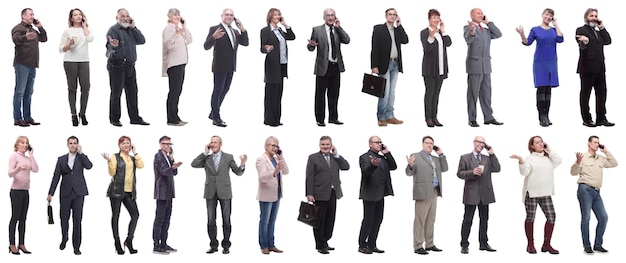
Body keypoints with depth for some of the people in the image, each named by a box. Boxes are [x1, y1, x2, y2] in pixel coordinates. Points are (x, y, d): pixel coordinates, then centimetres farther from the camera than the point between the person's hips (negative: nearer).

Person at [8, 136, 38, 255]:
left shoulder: (28, 158, 13)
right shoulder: (14, 156, -5)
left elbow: (35, 169, -2)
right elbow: (10, 173, -13)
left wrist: (31, 154, 1)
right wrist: (18, 168, -34)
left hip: (25, 191, 6)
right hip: (16, 190, -6)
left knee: (23, 218, 7)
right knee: (15, 217, -5)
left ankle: (21, 244, 11)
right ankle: (12, 245, -1)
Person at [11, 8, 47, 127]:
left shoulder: (33, 30, 22)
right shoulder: (18, 28, -4)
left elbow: (44, 38, 26)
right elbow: (16, 39, -23)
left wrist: (40, 27, 12)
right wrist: (25, 37, -44)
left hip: (32, 65, 8)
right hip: (22, 64, -8)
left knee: (28, 93, 10)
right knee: (20, 91, -8)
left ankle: (27, 117, 13)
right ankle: (17, 119, -8)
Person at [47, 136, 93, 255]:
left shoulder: (82, 158, 8)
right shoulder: (61, 159, 9)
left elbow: (89, 166, -14)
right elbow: (56, 177, 6)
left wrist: (80, 153, -10)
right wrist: (50, 193, 1)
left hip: (78, 193, -1)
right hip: (65, 192, 1)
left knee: (77, 219, -2)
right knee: (64, 218, 7)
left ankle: (76, 246, 1)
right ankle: (64, 239, 32)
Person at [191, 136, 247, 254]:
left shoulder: (228, 157, 4)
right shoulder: (206, 158, 8)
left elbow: (238, 172, 3)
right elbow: (194, 164, -7)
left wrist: (242, 164, -18)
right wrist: (205, 153, -5)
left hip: (224, 192, -2)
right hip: (210, 193, 2)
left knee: (226, 220, 2)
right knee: (211, 220, 2)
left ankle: (226, 245, 11)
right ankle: (213, 245, 11)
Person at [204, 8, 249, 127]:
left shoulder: (235, 31, 12)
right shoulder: (215, 29, -10)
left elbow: (245, 43, 3)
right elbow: (206, 46, -17)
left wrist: (242, 29, -11)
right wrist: (214, 37, -37)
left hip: (230, 67, 7)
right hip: (220, 66, -7)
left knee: (224, 90, 15)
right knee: (218, 91, -2)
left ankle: (213, 113, 29)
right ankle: (216, 118, 5)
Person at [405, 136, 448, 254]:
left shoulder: (435, 159, 18)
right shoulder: (415, 156, -1)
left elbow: (444, 169, 13)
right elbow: (409, 173, -7)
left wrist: (441, 155, 6)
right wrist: (410, 165, -30)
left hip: (434, 193, 7)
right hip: (423, 193, -7)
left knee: (431, 220, 12)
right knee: (420, 220, -6)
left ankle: (430, 244, 19)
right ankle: (418, 246, -4)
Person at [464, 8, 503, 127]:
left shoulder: (486, 30, 19)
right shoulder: (468, 28, -3)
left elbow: (498, 34, 7)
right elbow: (468, 39, -24)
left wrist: (488, 23, 4)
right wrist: (472, 31, -46)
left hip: (486, 66, 6)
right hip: (474, 65, -6)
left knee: (486, 93, 8)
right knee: (473, 93, -3)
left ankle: (488, 117, 12)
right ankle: (472, 119, 1)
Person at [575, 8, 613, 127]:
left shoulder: (598, 31, 20)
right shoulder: (581, 30, -4)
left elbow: (608, 41, 8)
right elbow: (582, 46, -21)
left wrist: (602, 28, 2)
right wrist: (585, 41, -44)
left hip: (599, 67, 7)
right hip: (587, 67, -7)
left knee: (602, 93, 7)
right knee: (585, 94, 1)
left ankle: (601, 118, 11)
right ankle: (586, 119, 5)